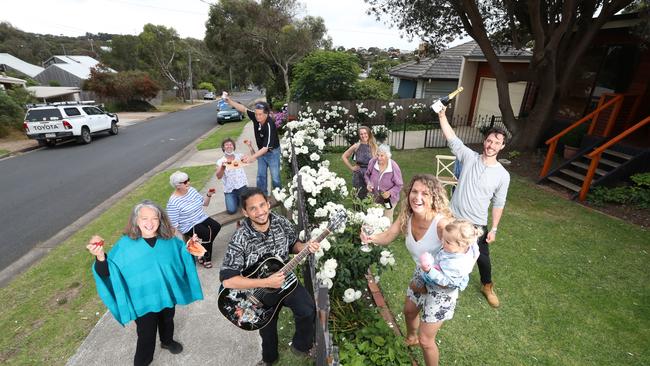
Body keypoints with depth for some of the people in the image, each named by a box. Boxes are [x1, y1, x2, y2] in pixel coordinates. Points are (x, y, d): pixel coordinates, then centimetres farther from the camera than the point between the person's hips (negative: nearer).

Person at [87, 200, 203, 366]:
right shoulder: (125, 244, -19)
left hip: (167, 295, 3)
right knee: (146, 335, 13)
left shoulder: (169, 240, -12)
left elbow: (181, 257, 5)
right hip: (143, 301, -3)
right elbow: (107, 272, -16)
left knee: (167, 320, 30)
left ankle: (167, 341, 62)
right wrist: (100, 256, -34)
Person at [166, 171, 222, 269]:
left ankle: (203, 253, -1)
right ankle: (205, 258, -2)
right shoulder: (173, 202, -19)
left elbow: (204, 203, 11)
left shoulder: (192, 189, 2)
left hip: (202, 218, 7)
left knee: (217, 226, -16)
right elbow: (173, 224, -17)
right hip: (189, 226, -7)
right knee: (207, 234, -26)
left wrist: (208, 195, -9)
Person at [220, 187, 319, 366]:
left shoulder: (282, 222, -16)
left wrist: (305, 247, -20)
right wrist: (266, 282, -33)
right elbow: (227, 280, -32)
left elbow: (293, 244, 2)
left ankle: (300, 346, 16)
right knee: (267, 330, 19)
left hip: (284, 280, 2)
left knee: (308, 310, -18)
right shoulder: (240, 239, -29)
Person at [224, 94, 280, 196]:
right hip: (261, 151, 6)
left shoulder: (270, 125, -33)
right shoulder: (256, 117, -16)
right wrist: (229, 101, -11)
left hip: (272, 152, -6)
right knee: (260, 176, 12)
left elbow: (267, 147, -36)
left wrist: (252, 157, -44)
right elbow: (243, 109, 1)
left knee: (275, 177, 2)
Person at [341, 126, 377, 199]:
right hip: (358, 175, -1)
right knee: (358, 197, 7)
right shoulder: (356, 146, -4)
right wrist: (351, 167, 1)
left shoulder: (374, 147, 0)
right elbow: (344, 157, 4)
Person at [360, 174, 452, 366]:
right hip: (420, 276, 7)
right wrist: (371, 238, -33)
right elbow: (387, 236, -10)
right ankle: (411, 338, 66)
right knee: (409, 311, 32)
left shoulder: (442, 223, -36)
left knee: (425, 339, 7)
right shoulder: (407, 216, -17)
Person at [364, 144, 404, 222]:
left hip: (388, 199, -3)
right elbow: (367, 175, 3)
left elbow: (399, 185, -14)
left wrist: (390, 192, -29)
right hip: (374, 198, 3)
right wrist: (368, 183, -16)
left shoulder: (394, 167, -24)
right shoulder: (372, 162, -16)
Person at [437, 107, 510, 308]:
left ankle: (487, 286, 45)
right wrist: (442, 115, -24)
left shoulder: (502, 175, -9)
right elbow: (452, 138, -15)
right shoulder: (469, 157, -8)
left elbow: (498, 204, -2)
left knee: (483, 258, 16)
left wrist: (494, 229, -3)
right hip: (454, 217, 1)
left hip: (477, 224, 0)